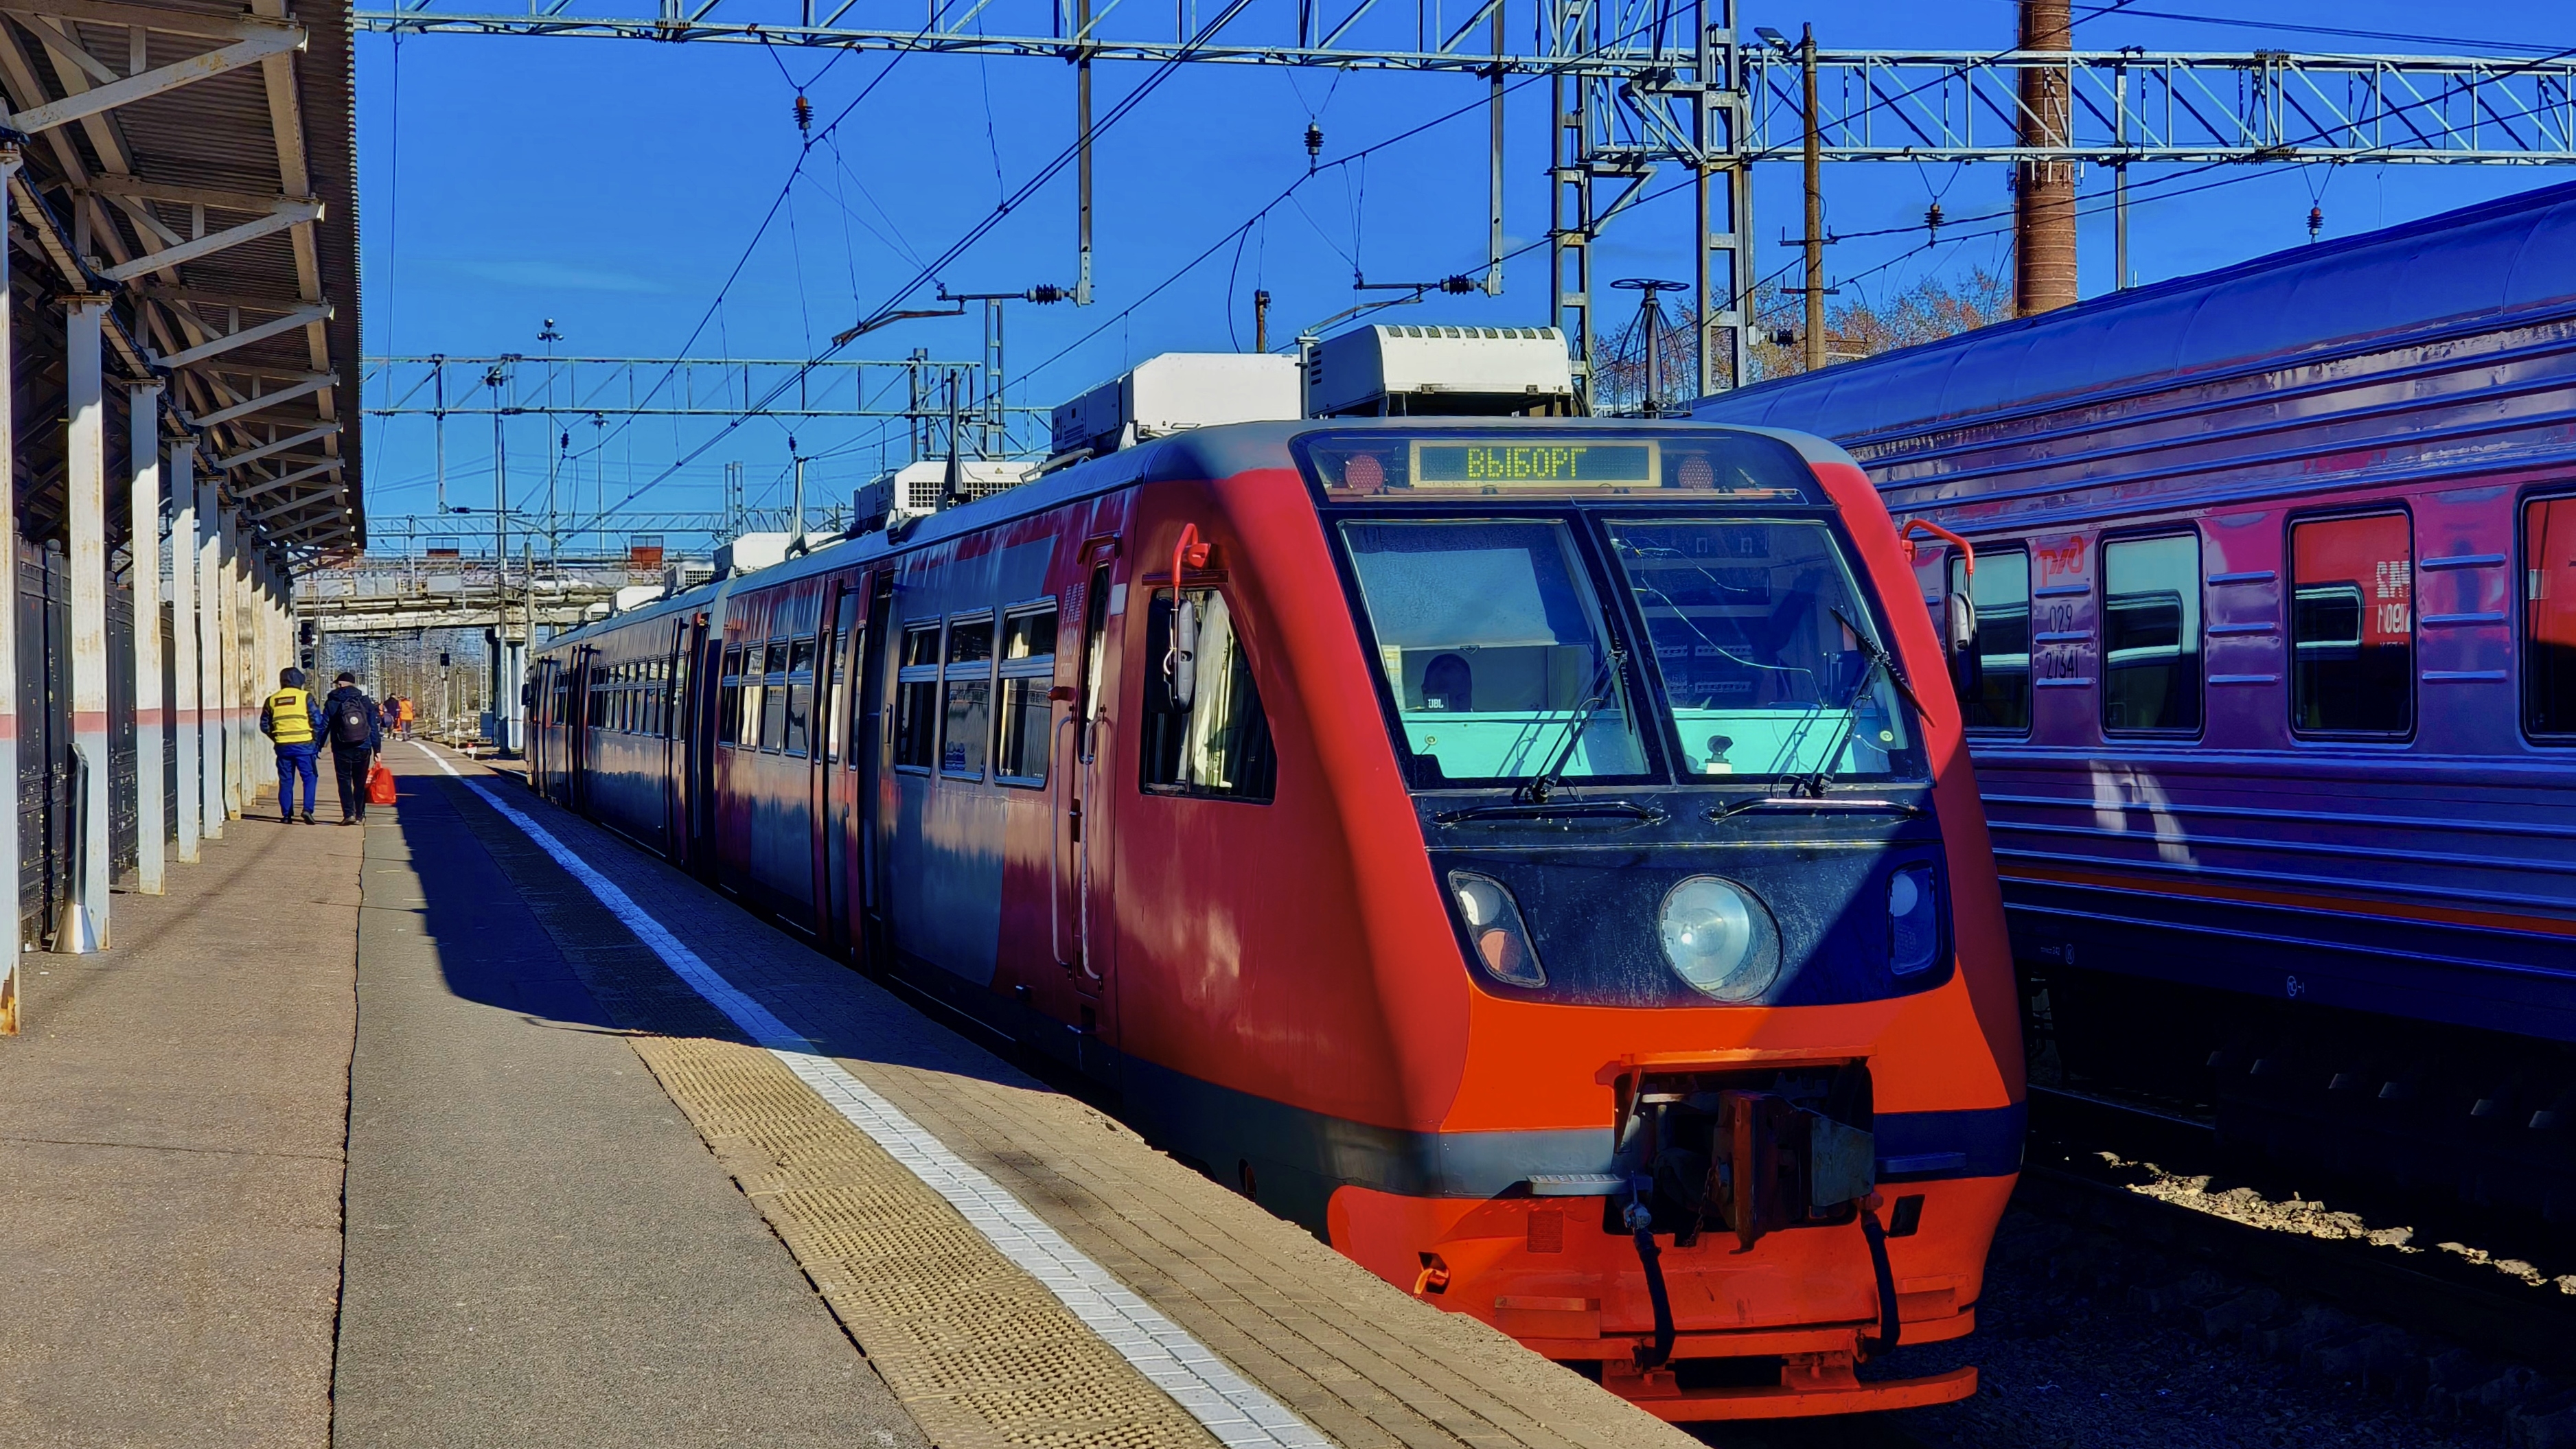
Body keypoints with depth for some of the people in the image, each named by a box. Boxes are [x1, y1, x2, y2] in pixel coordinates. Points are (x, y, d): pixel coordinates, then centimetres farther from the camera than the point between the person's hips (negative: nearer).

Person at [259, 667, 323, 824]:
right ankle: (308, 809, -10)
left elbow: (265, 726, 12)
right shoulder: (305, 697, -2)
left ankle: (286, 815, 8)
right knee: (309, 777, 5)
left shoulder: (272, 700, 9)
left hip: (283, 746, 3)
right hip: (304, 745, -3)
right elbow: (317, 721, -4)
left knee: (286, 781, 9)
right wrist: (317, 741, 7)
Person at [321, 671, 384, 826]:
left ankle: (349, 813, -12)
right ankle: (359, 815, 10)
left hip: (342, 750, -2)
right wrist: (377, 749, 8)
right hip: (363, 749, 2)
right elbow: (374, 727, 4)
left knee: (344, 782, 2)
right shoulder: (365, 701, 4)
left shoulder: (332, 703, 0)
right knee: (360, 783, 11)